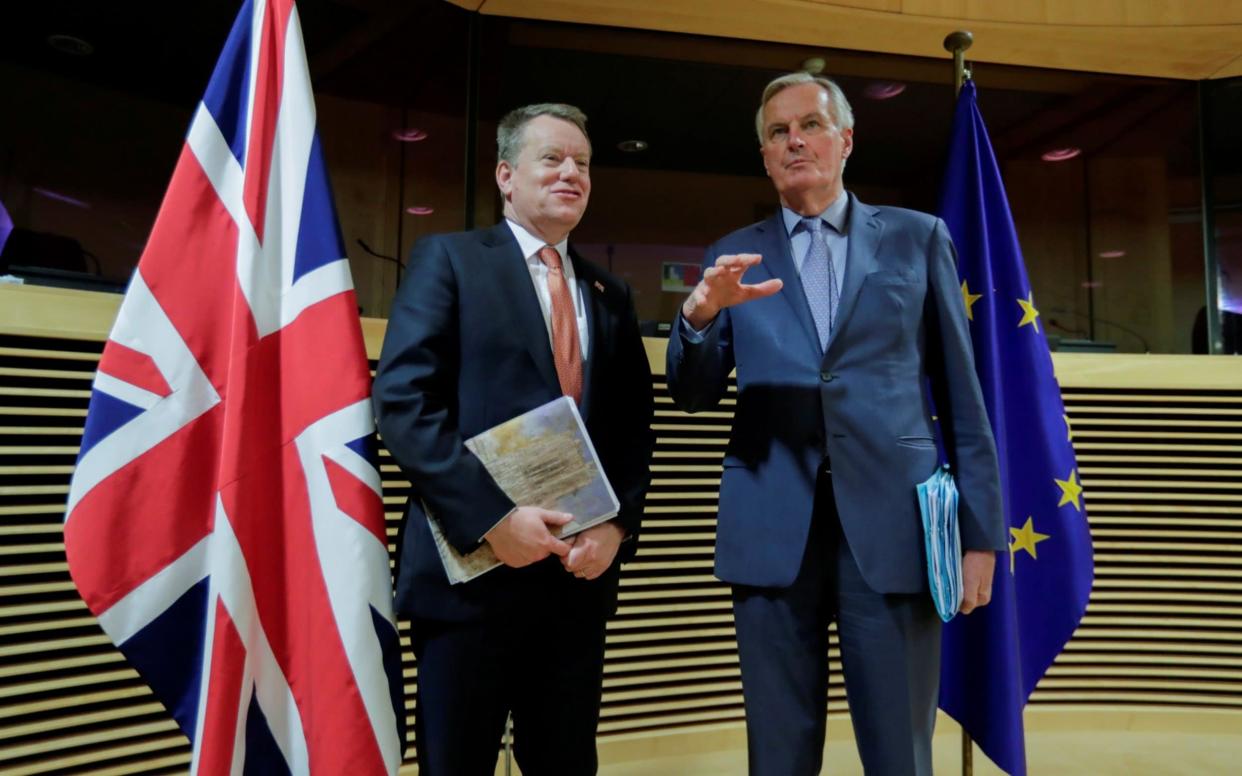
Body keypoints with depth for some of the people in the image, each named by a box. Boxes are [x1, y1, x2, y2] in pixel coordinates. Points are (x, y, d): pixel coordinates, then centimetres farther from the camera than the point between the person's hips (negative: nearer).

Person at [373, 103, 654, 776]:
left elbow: (634, 426, 12)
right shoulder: (448, 259, 1)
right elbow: (403, 400, -10)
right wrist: (490, 517, -17)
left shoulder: (610, 294, 16)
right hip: (472, 564, -4)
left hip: (580, 570, 5)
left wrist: (617, 523, -4)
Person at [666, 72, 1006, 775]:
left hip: (893, 519, -1)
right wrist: (699, 312, -14)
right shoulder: (734, 258, 11)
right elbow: (694, 396, 6)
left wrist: (980, 529, 3)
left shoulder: (918, 237, 9)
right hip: (773, 528, 1)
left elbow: (961, 392, 7)